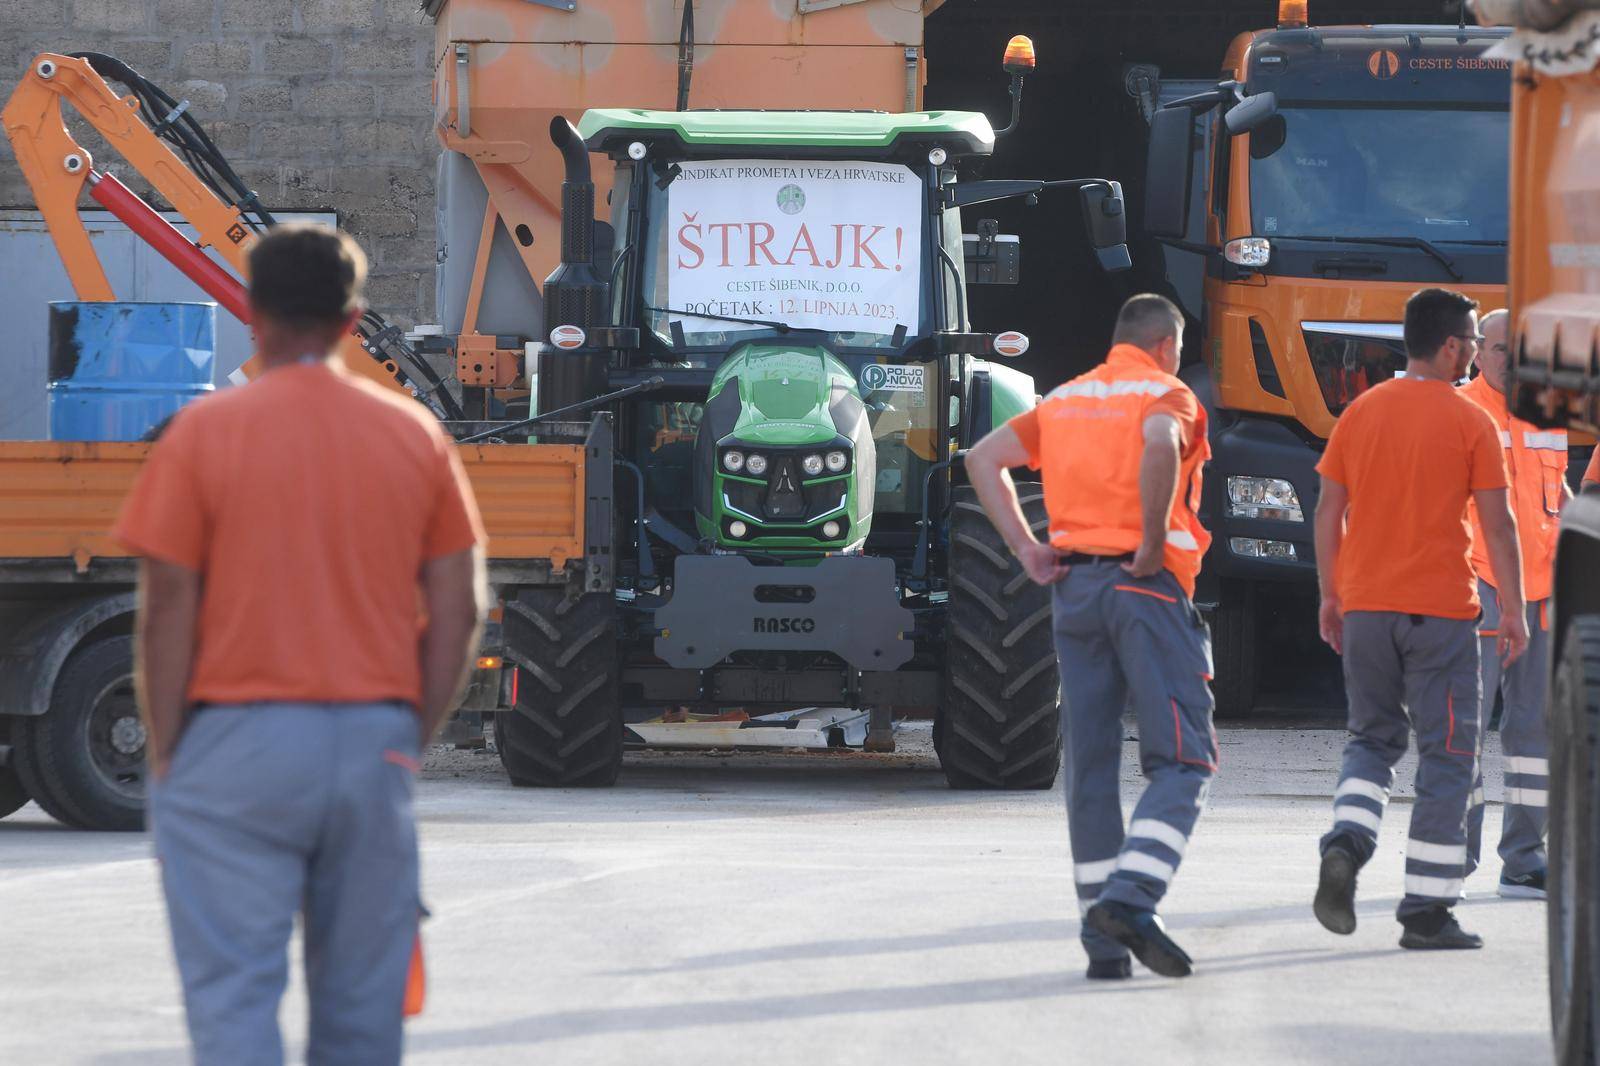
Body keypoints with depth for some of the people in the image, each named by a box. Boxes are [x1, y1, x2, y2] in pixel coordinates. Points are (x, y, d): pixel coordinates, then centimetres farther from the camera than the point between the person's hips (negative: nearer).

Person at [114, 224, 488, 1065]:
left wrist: (165, 757, 1)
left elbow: (167, 611, -7)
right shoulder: (416, 434, 7)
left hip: (239, 743, -4)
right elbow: (458, 610, 6)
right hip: (375, 740, 4)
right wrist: (409, 741, 13)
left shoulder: (205, 432, -4)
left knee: (233, 995, -5)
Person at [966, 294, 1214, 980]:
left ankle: (1104, 944, 7)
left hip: (1073, 585, 6)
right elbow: (1159, 446, -24)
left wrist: (1025, 548, 8)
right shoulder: (1167, 395, 0)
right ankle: (1130, 897, -24)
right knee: (1183, 760, -4)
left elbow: (983, 458, 13)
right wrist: (1153, 544, -16)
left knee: (1089, 768, 8)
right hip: (1147, 587, -6)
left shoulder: (1064, 401, 19)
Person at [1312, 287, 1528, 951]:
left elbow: (1328, 511, 8)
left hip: (1363, 605, 4)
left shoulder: (1361, 413, 6)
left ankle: (1344, 846, -9)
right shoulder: (1470, 423, -6)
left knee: (1373, 739, 18)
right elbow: (1497, 525, -7)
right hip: (1440, 610, -4)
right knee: (1446, 755, 4)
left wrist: (1330, 596, 17)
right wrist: (1514, 612, -2)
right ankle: (1427, 911, 2)